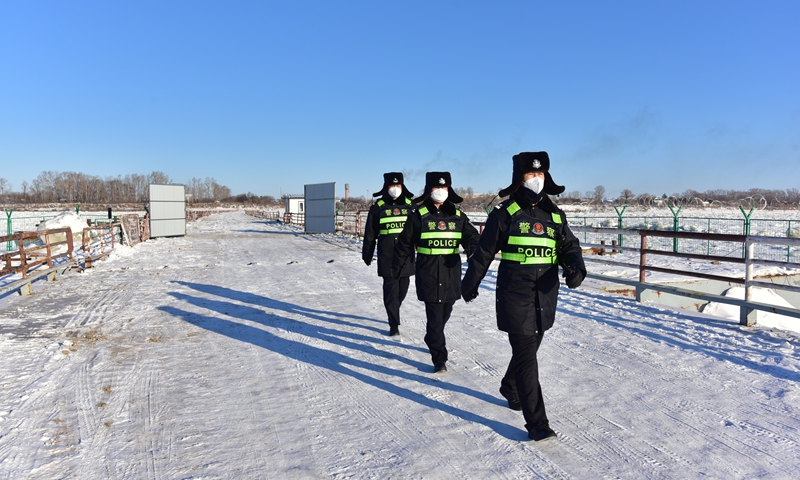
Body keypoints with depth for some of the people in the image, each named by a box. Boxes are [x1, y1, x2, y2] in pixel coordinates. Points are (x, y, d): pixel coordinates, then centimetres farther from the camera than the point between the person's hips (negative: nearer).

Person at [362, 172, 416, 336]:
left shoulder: (410, 205, 6)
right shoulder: (378, 207, 1)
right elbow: (370, 234, 5)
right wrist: (367, 254, 6)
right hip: (387, 257, -3)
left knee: (402, 289, 12)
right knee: (391, 290, -4)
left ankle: (393, 314, 36)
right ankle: (394, 325, 5)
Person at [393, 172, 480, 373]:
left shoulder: (458, 216, 7)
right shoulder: (419, 215, 0)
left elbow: (471, 236, -1)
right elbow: (405, 243, 3)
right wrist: (396, 267, 5)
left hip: (451, 274, 4)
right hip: (428, 274, -3)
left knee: (444, 313, 16)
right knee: (434, 316, -6)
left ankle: (434, 340, 43)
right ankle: (439, 358, 3)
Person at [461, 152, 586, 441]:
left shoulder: (554, 215, 9)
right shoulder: (505, 214, -5)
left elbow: (570, 246, 7)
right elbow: (484, 253, 1)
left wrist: (575, 267, -16)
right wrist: (470, 284, 8)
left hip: (545, 297, 5)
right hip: (515, 297, -5)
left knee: (528, 349, 20)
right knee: (526, 356, -5)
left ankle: (510, 388, 47)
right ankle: (536, 422, 3)